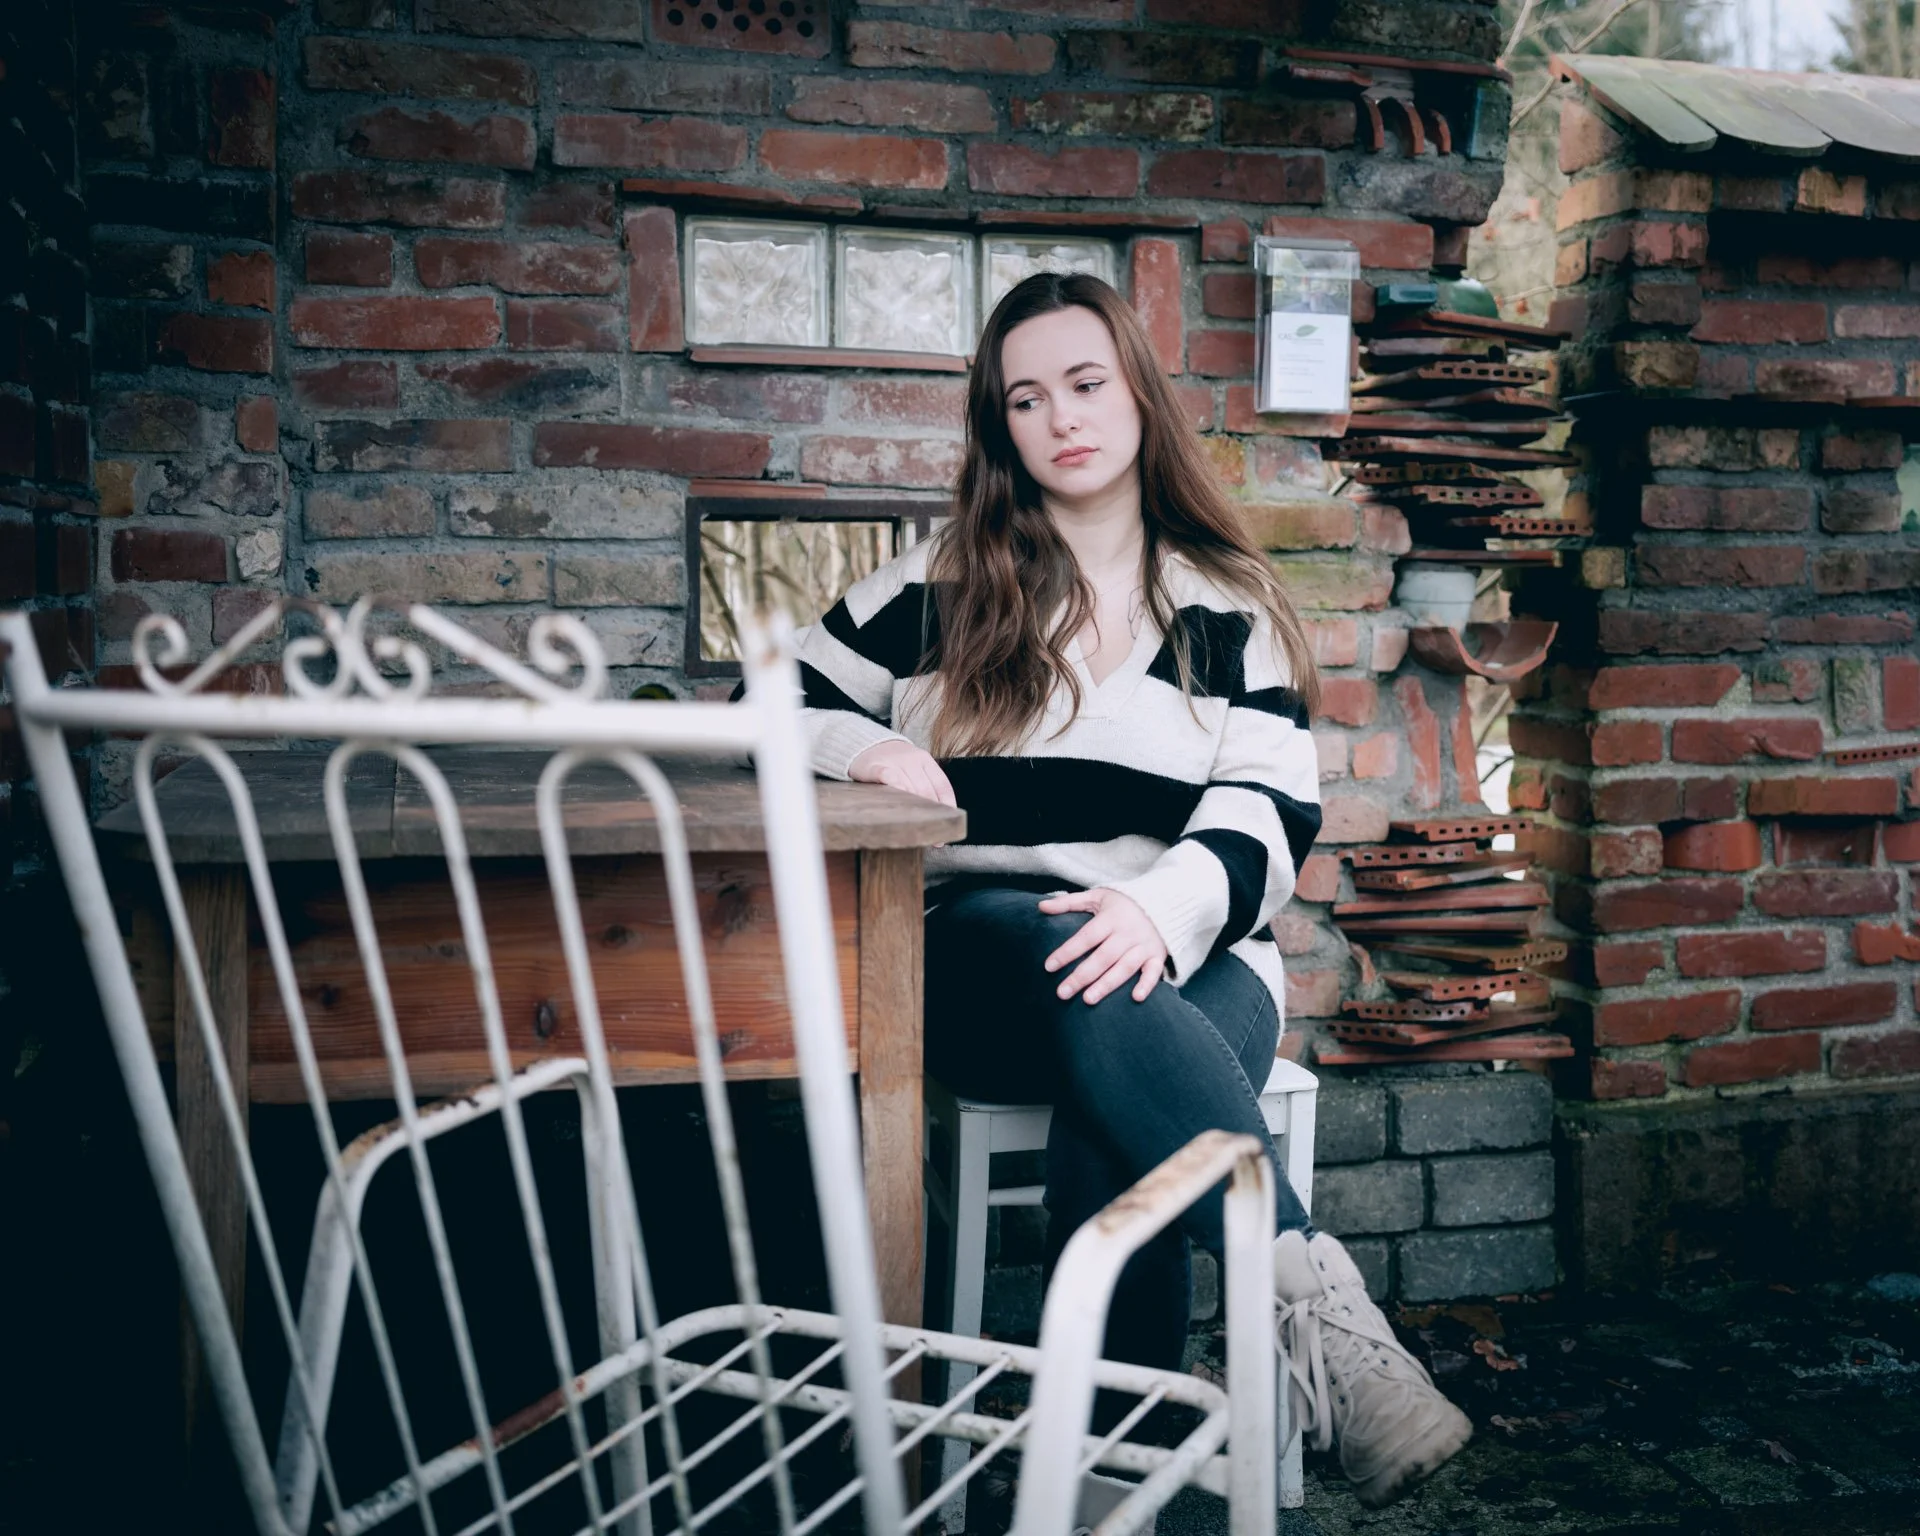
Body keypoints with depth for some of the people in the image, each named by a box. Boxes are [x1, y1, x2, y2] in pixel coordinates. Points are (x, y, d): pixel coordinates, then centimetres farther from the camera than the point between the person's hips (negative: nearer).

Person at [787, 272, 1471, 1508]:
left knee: (1115, 1131, -35)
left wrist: (1158, 911, -22)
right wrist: (866, 751, -4)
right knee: (1060, 957, -38)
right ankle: (1311, 1283, -44)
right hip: (975, 967, 0)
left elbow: (1266, 817, 0)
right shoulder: (938, 586, 15)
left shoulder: (1230, 610, 13)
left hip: (1183, 964, 0)